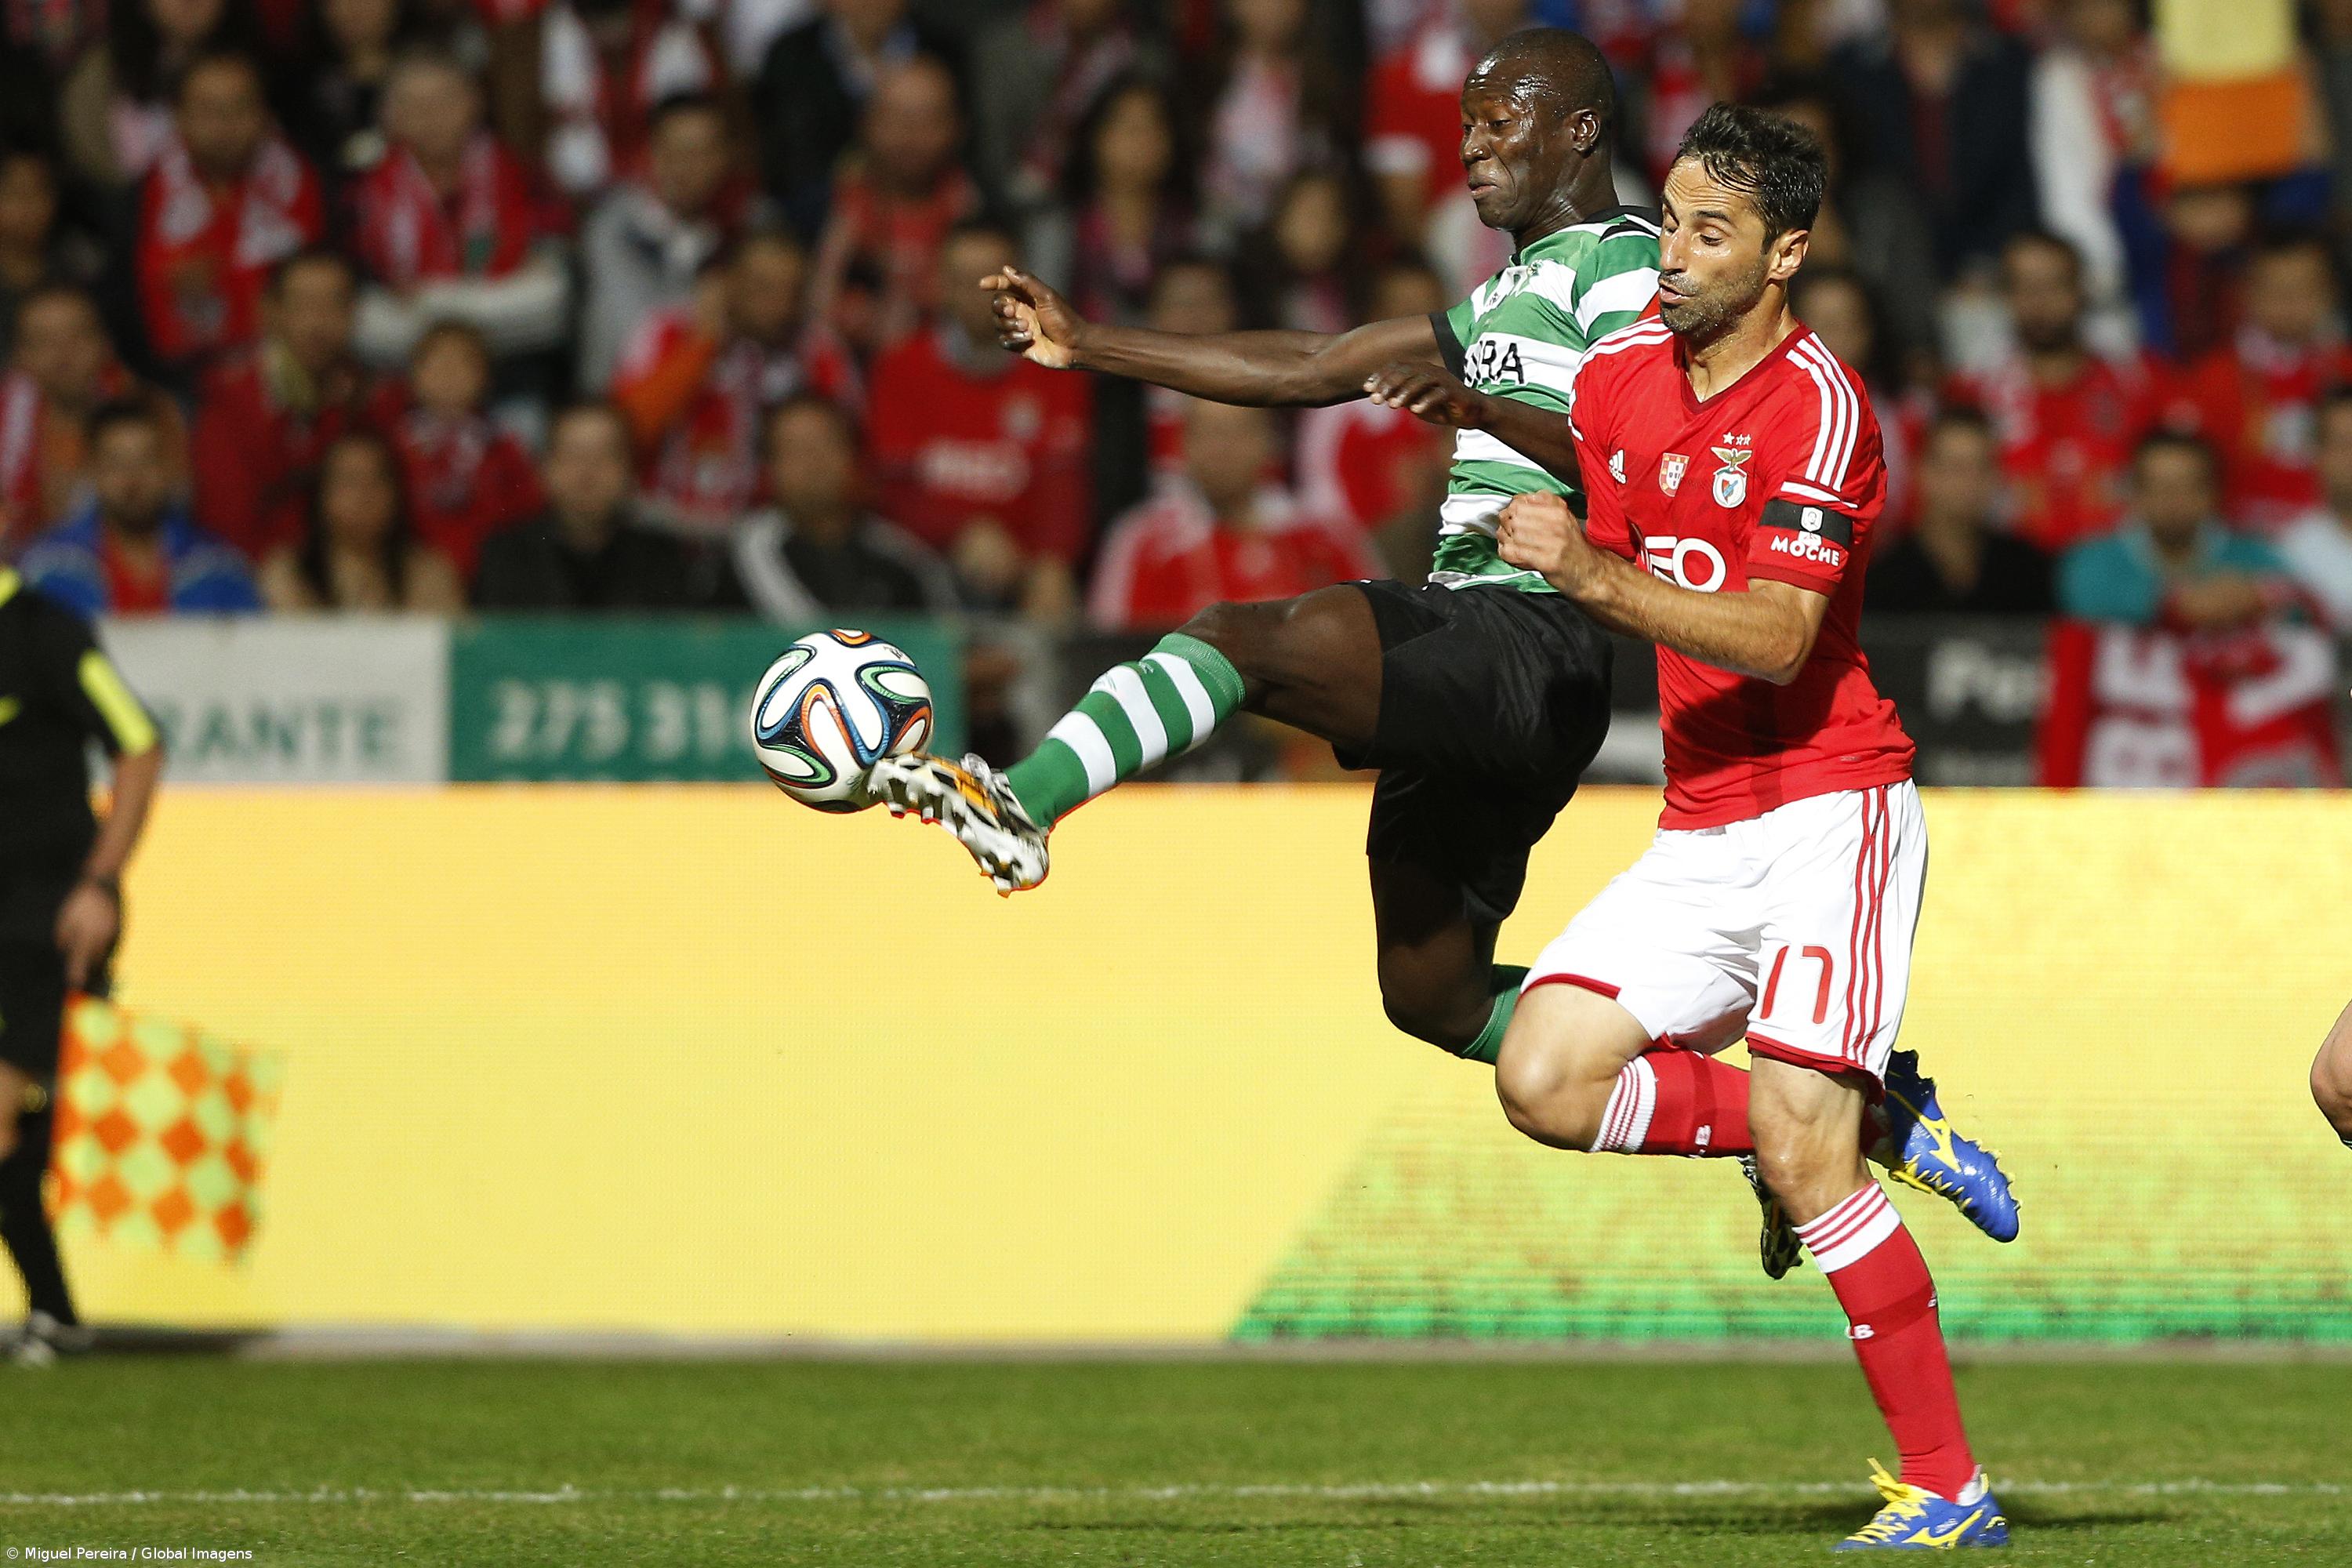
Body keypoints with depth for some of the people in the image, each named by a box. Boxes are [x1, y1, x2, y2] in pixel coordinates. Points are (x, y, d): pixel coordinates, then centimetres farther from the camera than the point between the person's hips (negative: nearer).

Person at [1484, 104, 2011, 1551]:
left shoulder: (1819, 405, -14)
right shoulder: (1619, 377, 9)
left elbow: (1776, 639, -23)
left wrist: (1598, 575, -28)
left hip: (1831, 805, -7)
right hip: (1702, 826, 7)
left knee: (1799, 1146, -17)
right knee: (1547, 1078, -9)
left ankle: (1949, 1488, -10)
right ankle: (1869, 1124, 9)